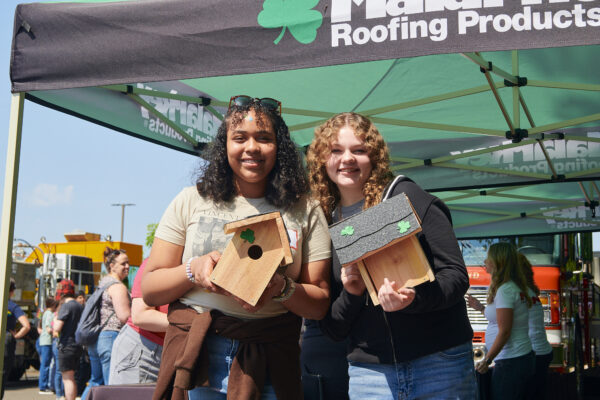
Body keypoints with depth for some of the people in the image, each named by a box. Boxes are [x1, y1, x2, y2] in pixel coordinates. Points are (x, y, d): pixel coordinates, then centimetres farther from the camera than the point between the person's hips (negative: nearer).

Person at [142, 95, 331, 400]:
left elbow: (319, 304, 2)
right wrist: (194, 270, -16)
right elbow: (149, 290, 3)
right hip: (194, 360, 0)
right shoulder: (191, 201, 4)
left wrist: (281, 288, -18)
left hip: (268, 369, 0)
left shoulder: (304, 211, 3)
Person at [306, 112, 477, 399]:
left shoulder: (407, 198, -5)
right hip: (369, 372, 3)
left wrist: (413, 298, -26)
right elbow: (332, 329, 7)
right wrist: (350, 295, -13)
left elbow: (456, 275, -8)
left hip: (439, 363, -2)